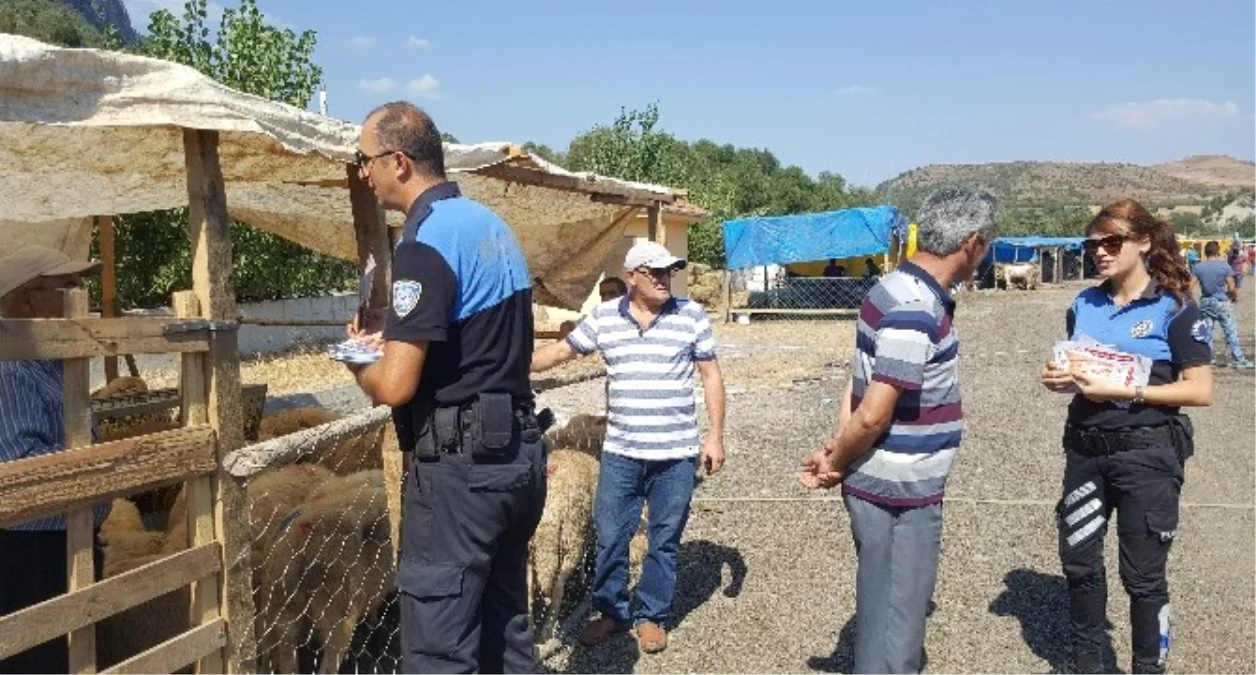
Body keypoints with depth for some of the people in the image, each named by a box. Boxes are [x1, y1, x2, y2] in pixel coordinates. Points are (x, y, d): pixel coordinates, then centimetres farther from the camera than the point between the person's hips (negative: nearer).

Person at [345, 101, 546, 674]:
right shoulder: (490, 224, 11)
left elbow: (396, 386, -22)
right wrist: (397, 333, 17)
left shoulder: (426, 244, -17)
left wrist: (359, 365, 0)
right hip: (517, 454, 9)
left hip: (460, 466, -9)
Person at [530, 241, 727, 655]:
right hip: (621, 452, 1)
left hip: (676, 454, -1)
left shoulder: (691, 315, -3)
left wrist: (715, 436, -2)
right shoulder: (603, 317, 1)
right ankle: (611, 611, 29)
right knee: (610, 537, 9)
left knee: (664, 540, 10)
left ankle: (652, 616, 27)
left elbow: (711, 375, 2)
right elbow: (562, 350, 10)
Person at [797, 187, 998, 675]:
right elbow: (874, 415, -24)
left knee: (883, 615, 22)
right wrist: (837, 463, -8)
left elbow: (859, 382, 9)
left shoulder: (897, 288, 8)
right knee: (895, 626, 5)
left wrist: (836, 453, -1)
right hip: (901, 493, -9)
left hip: (884, 485, 9)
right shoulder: (917, 310, -23)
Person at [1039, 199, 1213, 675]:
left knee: (1143, 575, 5)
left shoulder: (1174, 308, -9)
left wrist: (1125, 391, -22)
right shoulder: (1084, 306, 6)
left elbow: (1201, 391, -14)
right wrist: (1060, 379, -3)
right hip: (1086, 448, 5)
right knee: (1079, 562, 13)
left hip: (1146, 453, -5)